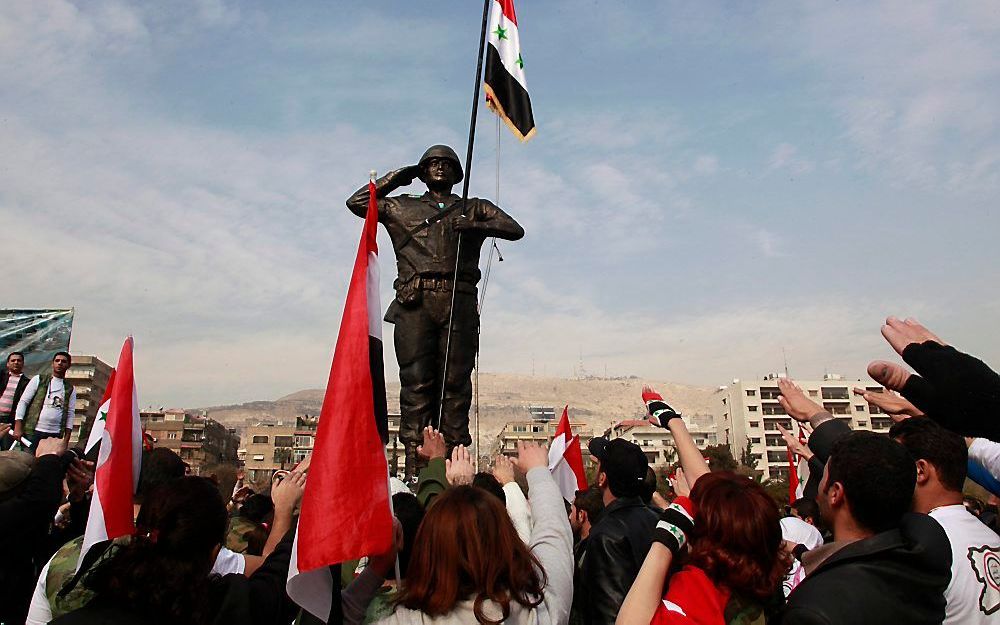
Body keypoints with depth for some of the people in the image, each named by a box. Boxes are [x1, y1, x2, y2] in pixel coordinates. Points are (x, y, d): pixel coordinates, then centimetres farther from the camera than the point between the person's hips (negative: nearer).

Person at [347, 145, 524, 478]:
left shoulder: (474, 209, 22)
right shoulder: (403, 208, 23)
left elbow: (515, 230, 10)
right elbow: (356, 202, 22)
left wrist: (474, 226, -6)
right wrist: (396, 177, 21)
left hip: (459, 303, 1)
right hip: (415, 302, 0)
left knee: (456, 384, -3)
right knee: (416, 383, -6)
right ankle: (414, 468, -5)